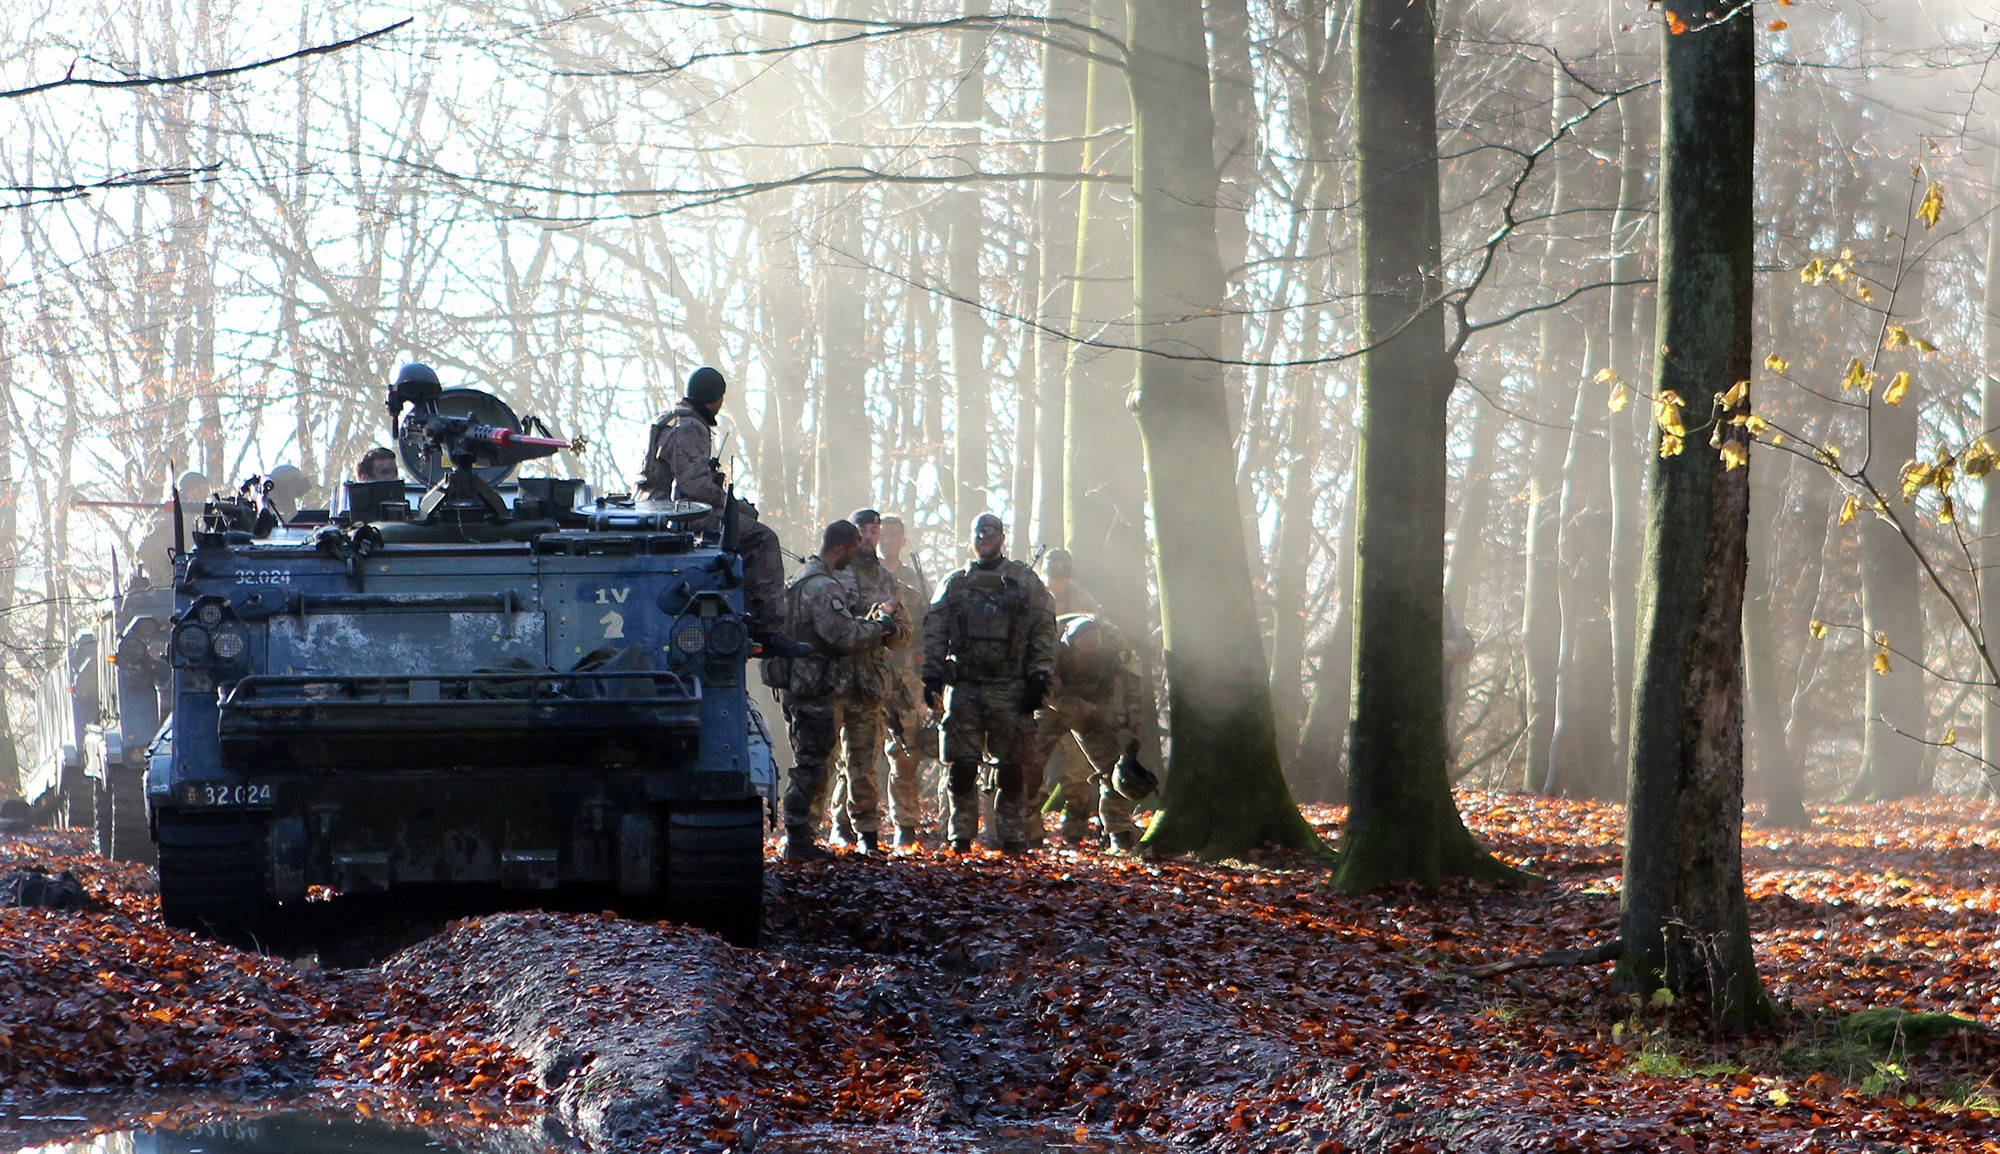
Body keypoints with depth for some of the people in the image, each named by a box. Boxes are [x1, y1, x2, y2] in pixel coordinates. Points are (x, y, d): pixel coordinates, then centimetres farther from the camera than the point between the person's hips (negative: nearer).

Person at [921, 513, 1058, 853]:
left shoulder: (1026, 581, 9)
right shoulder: (955, 584, 16)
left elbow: (1044, 631, 4)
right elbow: (934, 632, 13)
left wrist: (1039, 678, -5)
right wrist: (932, 677, 2)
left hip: (1010, 688, -2)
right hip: (964, 687, 2)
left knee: (1012, 769, -2)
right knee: (961, 767, -1)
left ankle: (1013, 838, 4)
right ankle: (961, 835, 6)